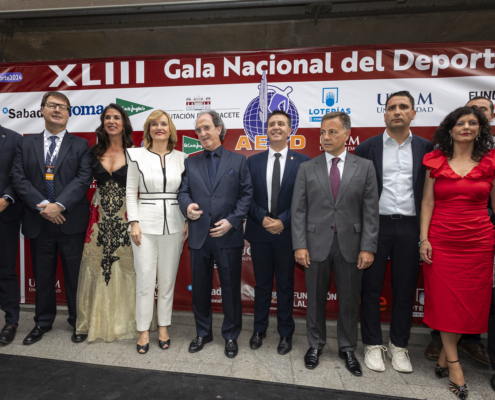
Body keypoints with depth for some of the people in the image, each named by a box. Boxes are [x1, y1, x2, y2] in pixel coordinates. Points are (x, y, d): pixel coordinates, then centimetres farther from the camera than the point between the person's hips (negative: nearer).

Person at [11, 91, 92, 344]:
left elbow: (83, 179, -7)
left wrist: (59, 205, -17)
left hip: (71, 221, -2)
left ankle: (78, 321, 24)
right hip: (38, 221, 2)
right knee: (42, 275, 14)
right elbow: (18, 178, 0)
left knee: (75, 274, 7)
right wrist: (43, 206, -13)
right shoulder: (26, 144, 11)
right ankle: (43, 322, 31)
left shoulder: (80, 145, 5)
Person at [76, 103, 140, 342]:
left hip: (125, 219, -3)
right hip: (100, 218, 3)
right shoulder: (95, 152, 8)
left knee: (124, 268, 4)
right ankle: (97, 321, 26)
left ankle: (123, 322, 22)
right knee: (97, 267, 9)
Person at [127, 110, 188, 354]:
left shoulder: (181, 158, 7)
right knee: (145, 279, 2)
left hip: (173, 226, 1)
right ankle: (143, 331, 18)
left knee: (168, 280, 9)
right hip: (145, 224, -1)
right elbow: (131, 192, 2)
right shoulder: (137, 156, 3)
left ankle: (163, 328, 25)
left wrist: (188, 221, -1)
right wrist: (134, 222, -6)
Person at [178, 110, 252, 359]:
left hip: (228, 236, -2)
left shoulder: (238, 161, 4)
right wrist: (187, 206, -16)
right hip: (199, 236, 3)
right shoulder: (191, 163, 11)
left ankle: (231, 336, 28)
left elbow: (246, 194, -1)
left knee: (231, 289, 8)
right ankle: (203, 333, 35)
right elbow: (183, 191, 7)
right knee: (200, 288, 14)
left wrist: (232, 220, -12)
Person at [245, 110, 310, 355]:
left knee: (286, 285, 11)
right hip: (259, 232, 2)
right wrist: (263, 218, -11)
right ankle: (259, 330, 31)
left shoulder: (302, 162, -1)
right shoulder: (253, 161, 5)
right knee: (262, 284, 14)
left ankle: (286, 334, 29)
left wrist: (283, 221, -15)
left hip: (287, 233, -1)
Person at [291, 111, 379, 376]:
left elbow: (370, 211, 0)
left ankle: (347, 348, 33)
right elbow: (298, 210, 0)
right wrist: (299, 245, -7)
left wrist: (368, 247, -6)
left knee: (349, 301, 12)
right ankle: (315, 345, 33)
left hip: (350, 246, 0)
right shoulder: (307, 168, 3)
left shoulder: (364, 167, 3)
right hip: (316, 244, 0)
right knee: (316, 299, 12)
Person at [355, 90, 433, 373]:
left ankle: (399, 346, 29)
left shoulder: (426, 148, 6)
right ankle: (373, 344, 24)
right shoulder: (367, 148, 2)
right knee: (371, 287, 7)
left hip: (410, 227, 2)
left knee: (405, 289, 11)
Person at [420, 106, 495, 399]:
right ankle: (453, 363, 18)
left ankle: (445, 356, 25)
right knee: (444, 300, 2)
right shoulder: (436, 162, 3)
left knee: (471, 301, 6)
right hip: (441, 240, -1)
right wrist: (424, 239, -6)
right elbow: (427, 203, 2)